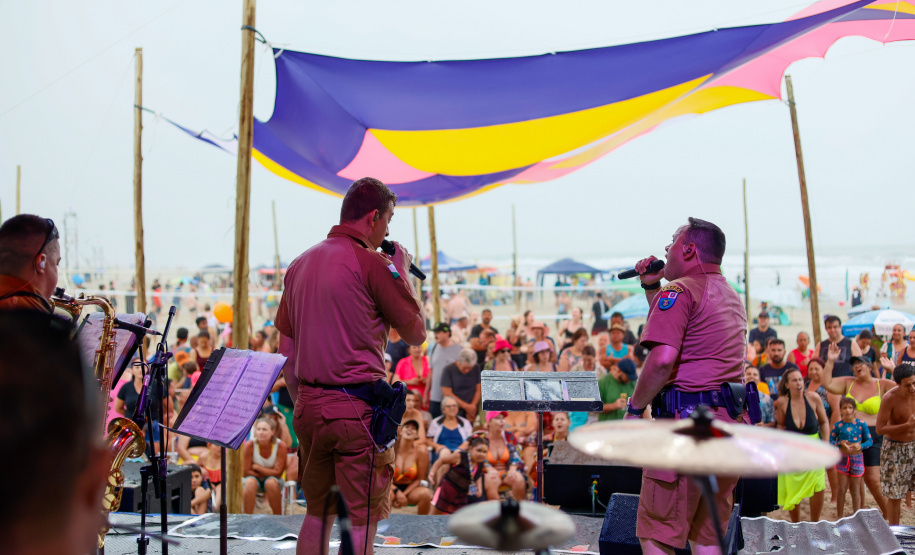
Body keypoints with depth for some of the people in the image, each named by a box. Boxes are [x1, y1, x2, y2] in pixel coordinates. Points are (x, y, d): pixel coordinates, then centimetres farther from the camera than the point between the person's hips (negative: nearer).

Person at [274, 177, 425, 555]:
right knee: (362, 520, 1)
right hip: (357, 407, -7)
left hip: (309, 406, 7)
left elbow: (285, 350, 14)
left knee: (317, 513, 18)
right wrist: (402, 270, 8)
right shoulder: (371, 262, -11)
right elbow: (416, 333, -2)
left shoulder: (300, 264, 11)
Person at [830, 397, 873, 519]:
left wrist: (860, 446, -20)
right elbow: (831, 441, -2)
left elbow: (870, 441, -1)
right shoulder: (838, 425, -4)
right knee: (842, 489, 3)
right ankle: (840, 516, 15)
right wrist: (840, 443, -21)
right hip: (843, 459, 0)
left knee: (855, 489, 8)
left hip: (857, 458, 0)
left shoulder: (861, 424, -4)